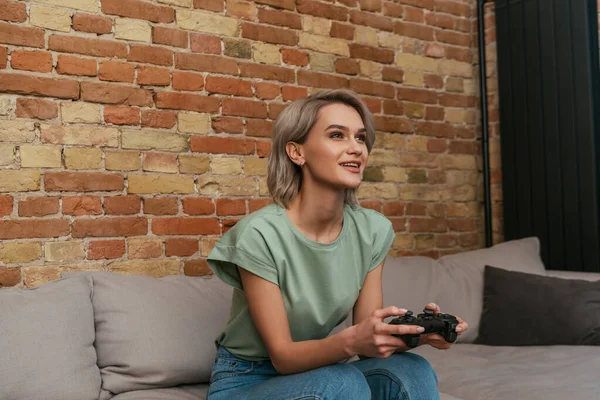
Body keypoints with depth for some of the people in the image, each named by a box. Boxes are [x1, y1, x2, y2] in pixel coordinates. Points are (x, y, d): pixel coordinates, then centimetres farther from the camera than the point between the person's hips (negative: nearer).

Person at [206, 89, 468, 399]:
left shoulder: (373, 231, -7)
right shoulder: (260, 234, -23)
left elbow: (369, 344, -5)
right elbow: (283, 355, -19)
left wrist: (413, 330, -25)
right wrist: (351, 341, -37)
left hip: (315, 371, 5)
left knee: (412, 372, -22)